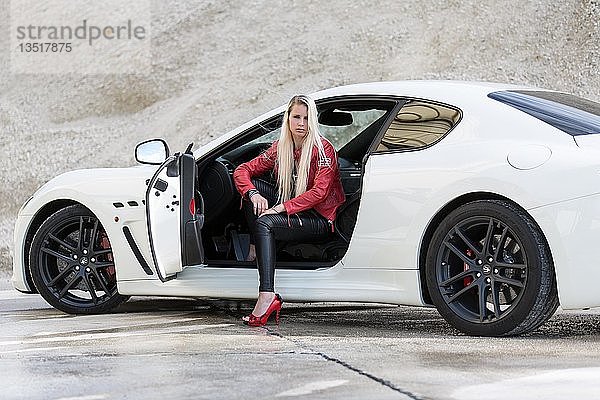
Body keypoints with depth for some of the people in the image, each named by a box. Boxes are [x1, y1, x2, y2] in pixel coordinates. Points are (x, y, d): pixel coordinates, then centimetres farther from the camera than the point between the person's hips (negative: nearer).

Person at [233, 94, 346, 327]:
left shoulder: (323, 149, -12)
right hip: (291, 213, 7)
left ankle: (267, 297, -43)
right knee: (251, 186, -6)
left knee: (264, 223, -32)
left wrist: (280, 208, -28)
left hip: (320, 220, -7)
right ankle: (254, 247, -13)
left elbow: (319, 192, -23)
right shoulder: (280, 148, 6)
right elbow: (242, 170, 6)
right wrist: (254, 194, -15)